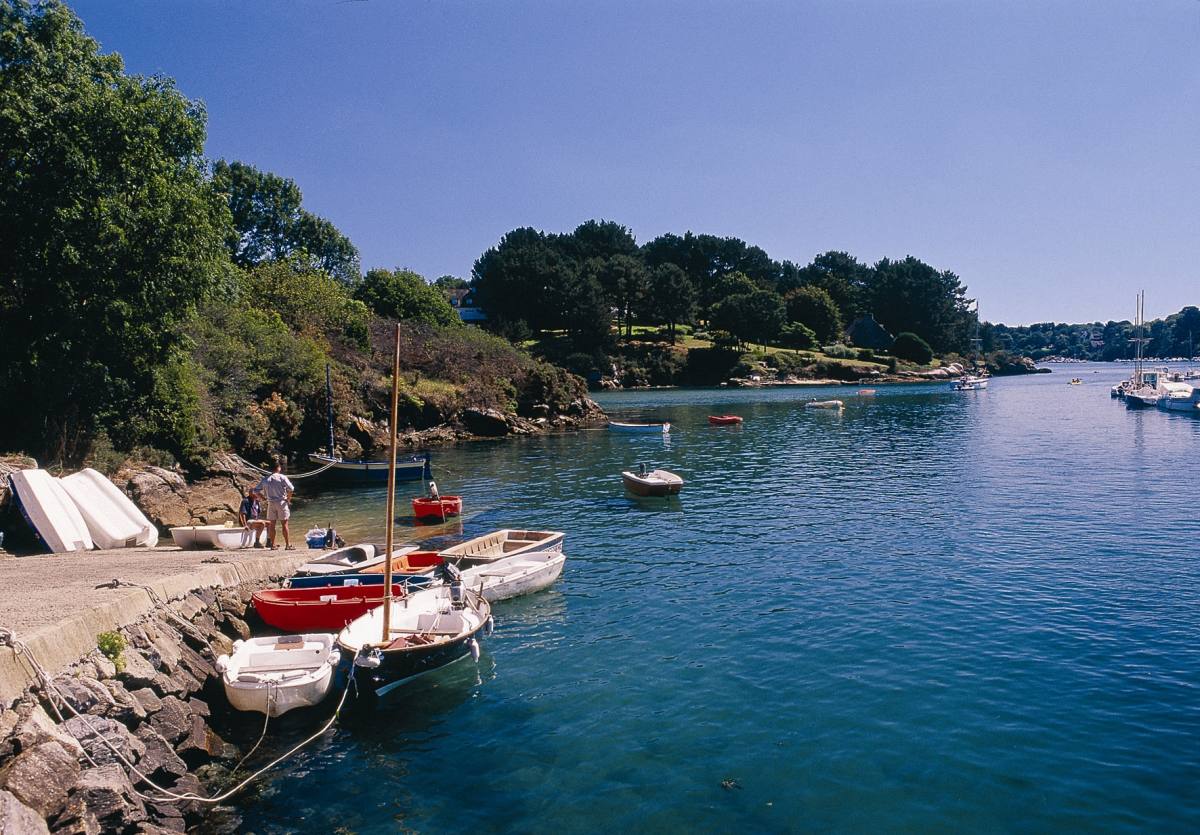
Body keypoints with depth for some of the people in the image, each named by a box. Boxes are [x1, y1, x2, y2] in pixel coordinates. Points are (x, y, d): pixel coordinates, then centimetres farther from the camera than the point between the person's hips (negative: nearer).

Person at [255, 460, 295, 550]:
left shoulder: (265, 479, 5)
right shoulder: (282, 477, -8)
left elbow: (256, 491, 8)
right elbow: (291, 489, -17)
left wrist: (263, 498, 14)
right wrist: (288, 499, -4)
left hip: (271, 503, 4)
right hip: (281, 502, -4)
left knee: (272, 524, 9)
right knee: (284, 524, 0)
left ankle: (272, 544, 13)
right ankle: (288, 545, -1)